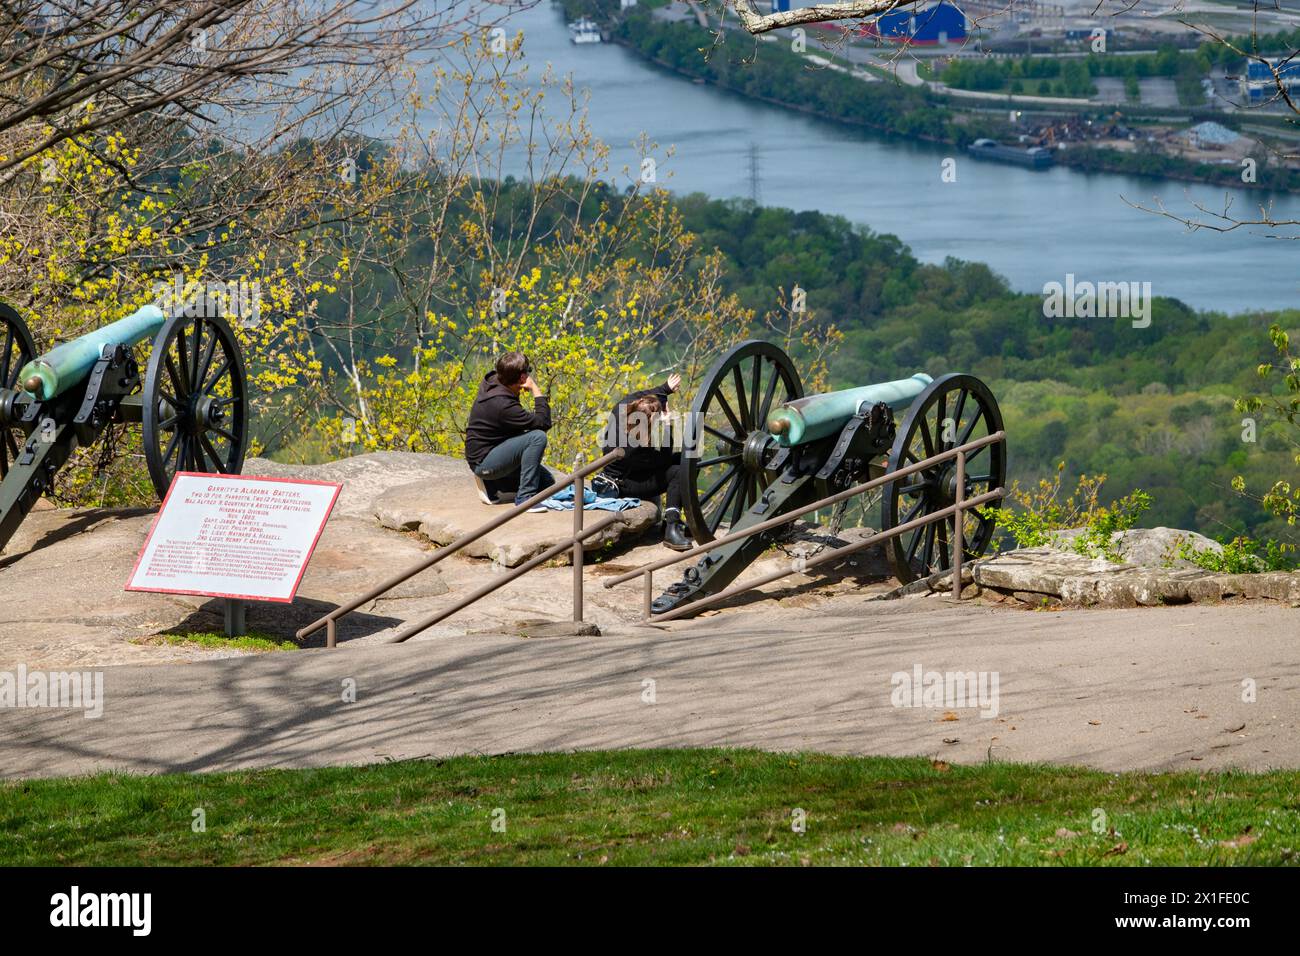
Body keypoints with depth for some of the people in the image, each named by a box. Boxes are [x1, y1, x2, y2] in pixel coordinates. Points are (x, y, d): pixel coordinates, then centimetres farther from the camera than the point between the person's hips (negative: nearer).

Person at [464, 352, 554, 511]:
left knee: (548, 483, 10)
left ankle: (491, 485, 12)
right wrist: (536, 390, -18)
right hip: (484, 461, -10)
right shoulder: (502, 404, -29)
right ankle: (525, 496, -23)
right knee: (537, 437, -30)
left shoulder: (492, 380, -3)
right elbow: (544, 423, -27)